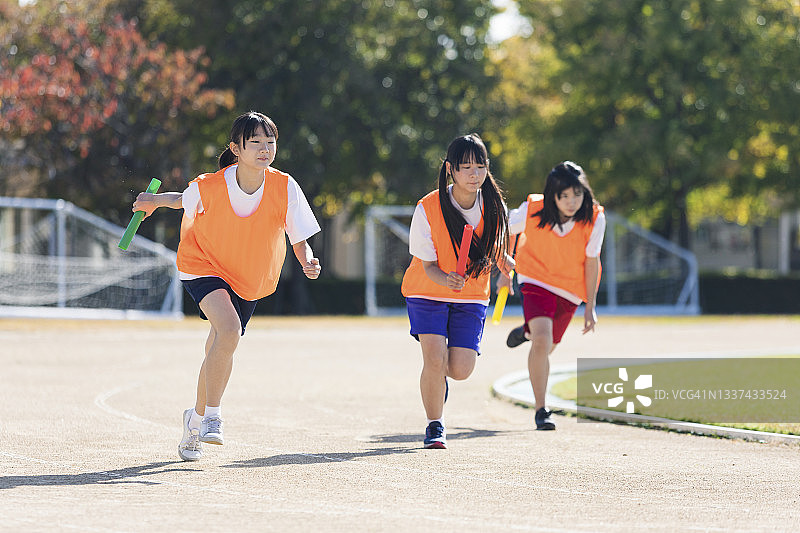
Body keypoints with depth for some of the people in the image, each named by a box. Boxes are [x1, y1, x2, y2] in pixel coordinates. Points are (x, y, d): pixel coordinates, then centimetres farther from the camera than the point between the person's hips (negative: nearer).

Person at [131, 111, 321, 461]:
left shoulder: (285, 188, -22)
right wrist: (155, 201, 3)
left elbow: (300, 240, -15)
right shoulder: (209, 187, -25)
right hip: (204, 265, -3)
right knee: (229, 330, -29)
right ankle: (212, 417, -17)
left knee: (220, 350, 14)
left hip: (250, 277, 3)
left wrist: (308, 262, -33)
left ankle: (197, 419, 39)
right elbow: (187, 201, 1)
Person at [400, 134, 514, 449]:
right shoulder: (427, 209, -22)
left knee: (461, 370, -6)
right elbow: (428, 265, -17)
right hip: (428, 291, -3)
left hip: (471, 295, 3)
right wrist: (445, 279, -35)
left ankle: (440, 375, 32)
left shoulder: (493, 205, -12)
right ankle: (434, 426, 0)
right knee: (435, 359, -20)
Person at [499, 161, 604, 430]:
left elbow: (591, 261, -9)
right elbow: (505, 230, -1)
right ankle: (541, 410, -10)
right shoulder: (531, 211, -22)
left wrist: (590, 305, -6)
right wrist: (505, 271, 8)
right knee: (542, 341, -22)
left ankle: (527, 333, 53)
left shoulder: (595, 219, -20)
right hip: (536, 280, -2)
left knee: (547, 347, 15)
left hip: (570, 288, 2)